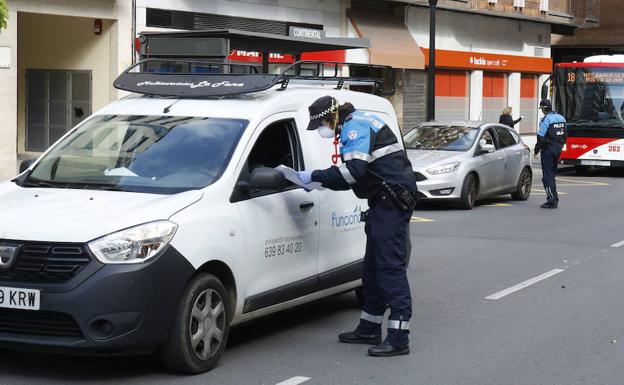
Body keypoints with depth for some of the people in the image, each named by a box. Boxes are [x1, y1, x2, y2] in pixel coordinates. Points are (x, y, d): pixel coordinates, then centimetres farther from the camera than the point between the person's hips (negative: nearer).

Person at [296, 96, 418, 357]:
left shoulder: (355, 126, -14)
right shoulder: (358, 123, 19)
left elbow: (354, 170, -26)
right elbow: (360, 172, 21)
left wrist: (315, 176, -19)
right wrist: (320, 181, 12)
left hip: (393, 202, -11)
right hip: (384, 202, 11)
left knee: (391, 267, -13)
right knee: (373, 267, 16)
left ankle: (398, 339, -15)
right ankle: (369, 330, 26)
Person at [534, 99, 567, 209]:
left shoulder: (545, 120, -15)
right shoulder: (561, 118, 10)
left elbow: (541, 138, -17)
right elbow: (565, 135, 16)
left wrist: (536, 151, -8)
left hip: (548, 150, -8)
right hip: (558, 150, 8)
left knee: (547, 176, -4)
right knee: (552, 174, 18)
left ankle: (552, 201, -10)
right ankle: (553, 198, 21)